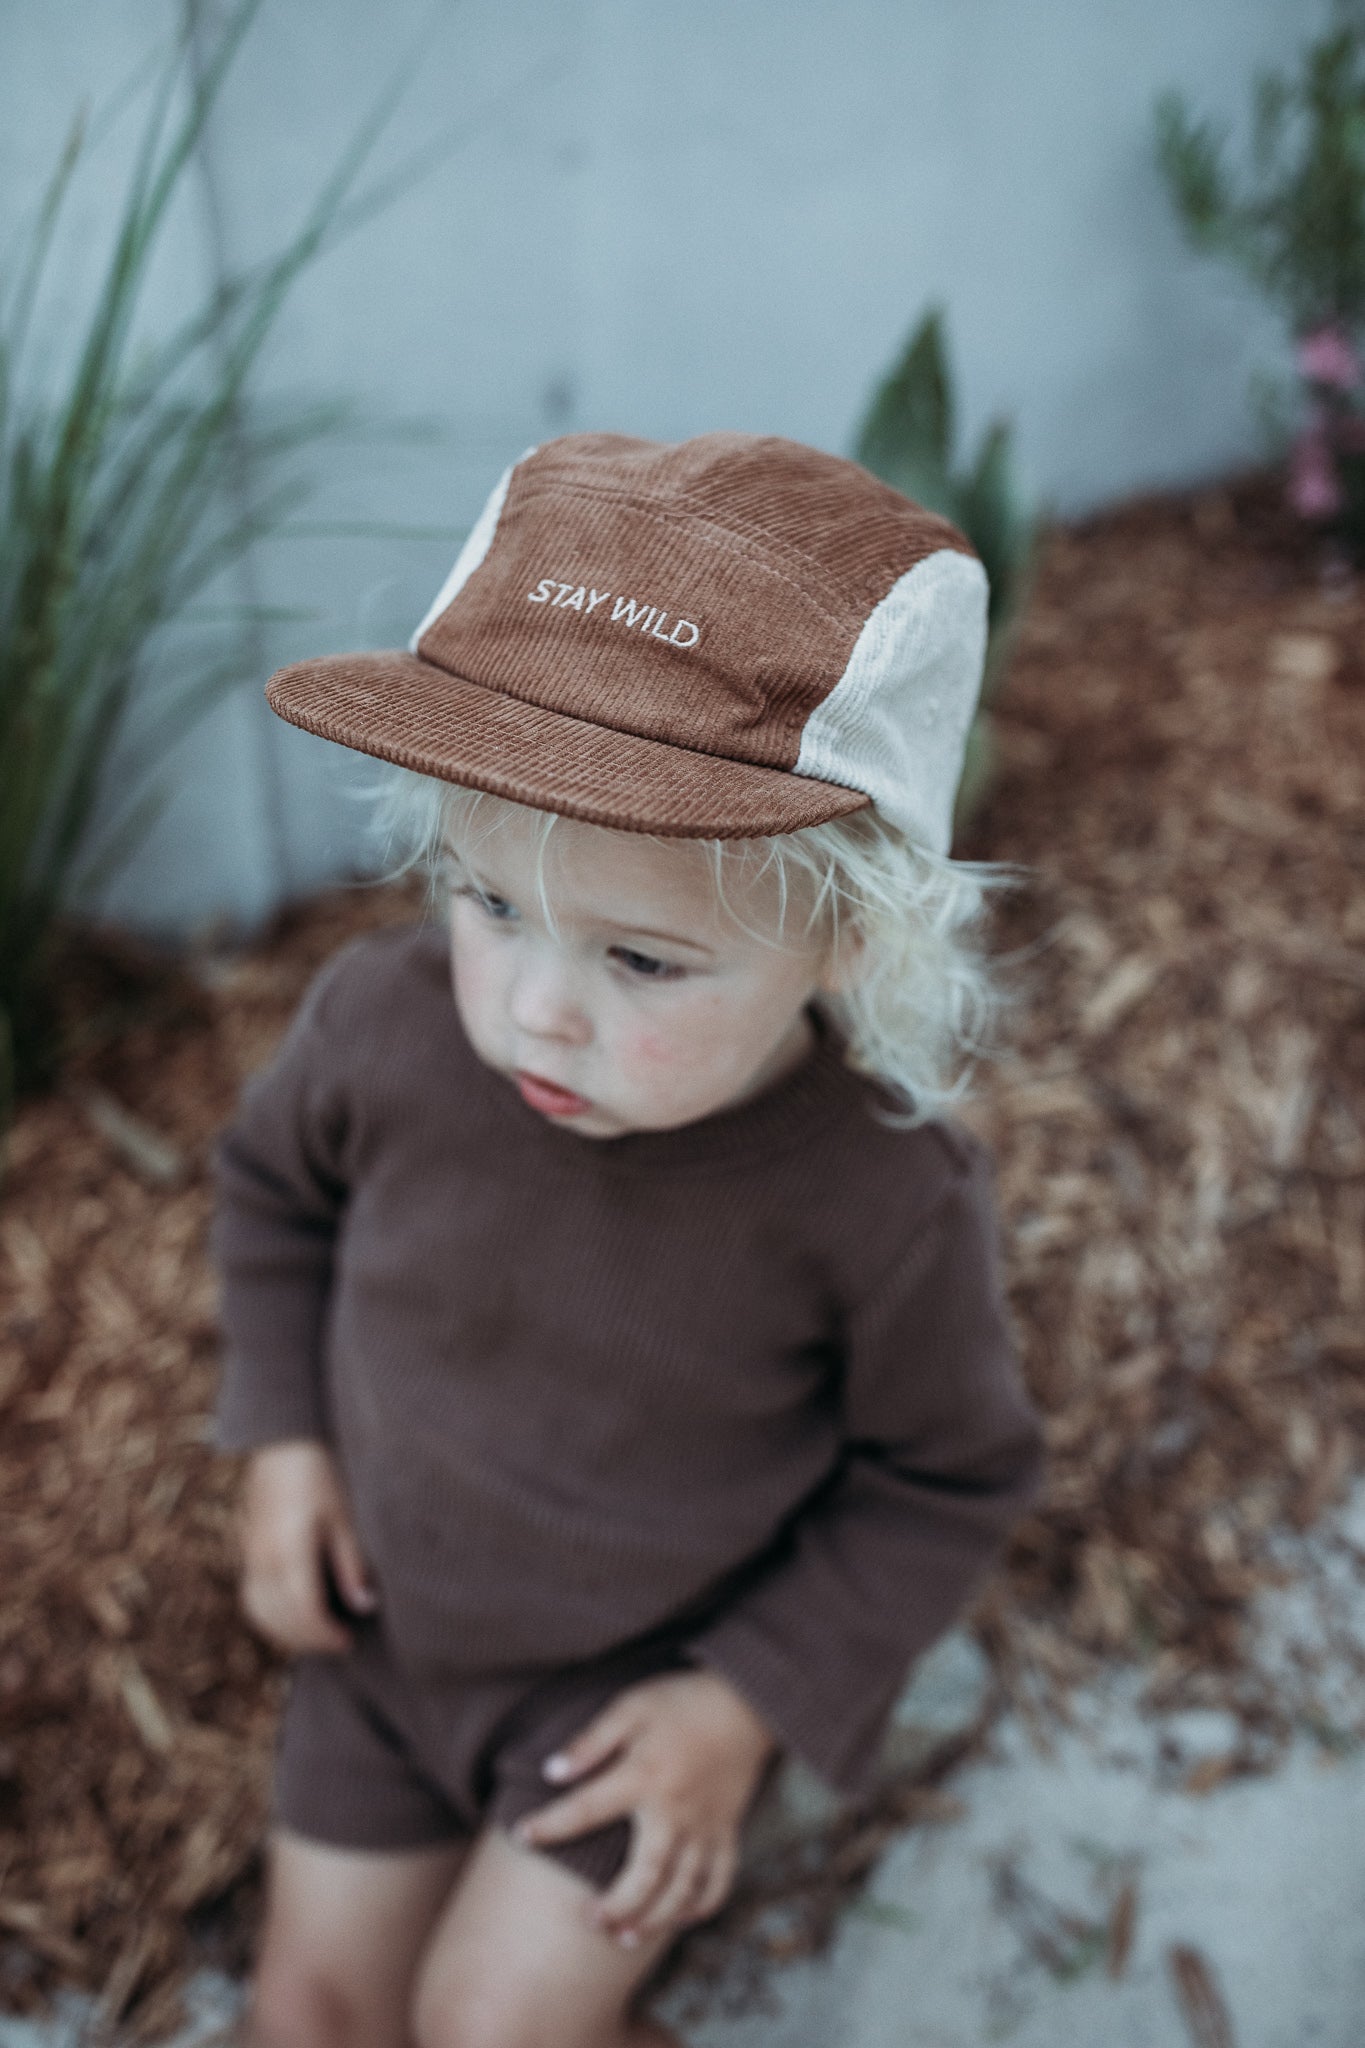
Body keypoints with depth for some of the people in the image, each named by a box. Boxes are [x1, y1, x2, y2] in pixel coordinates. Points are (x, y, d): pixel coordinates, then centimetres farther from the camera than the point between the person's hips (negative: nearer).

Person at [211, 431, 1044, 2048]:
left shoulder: (887, 1201, -31)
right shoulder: (385, 1021, -24)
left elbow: (947, 1478, -12)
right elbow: (274, 1184, 1)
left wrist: (749, 1705, -13)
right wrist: (283, 1441, -6)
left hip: (651, 1672, -3)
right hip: (386, 1625, 4)